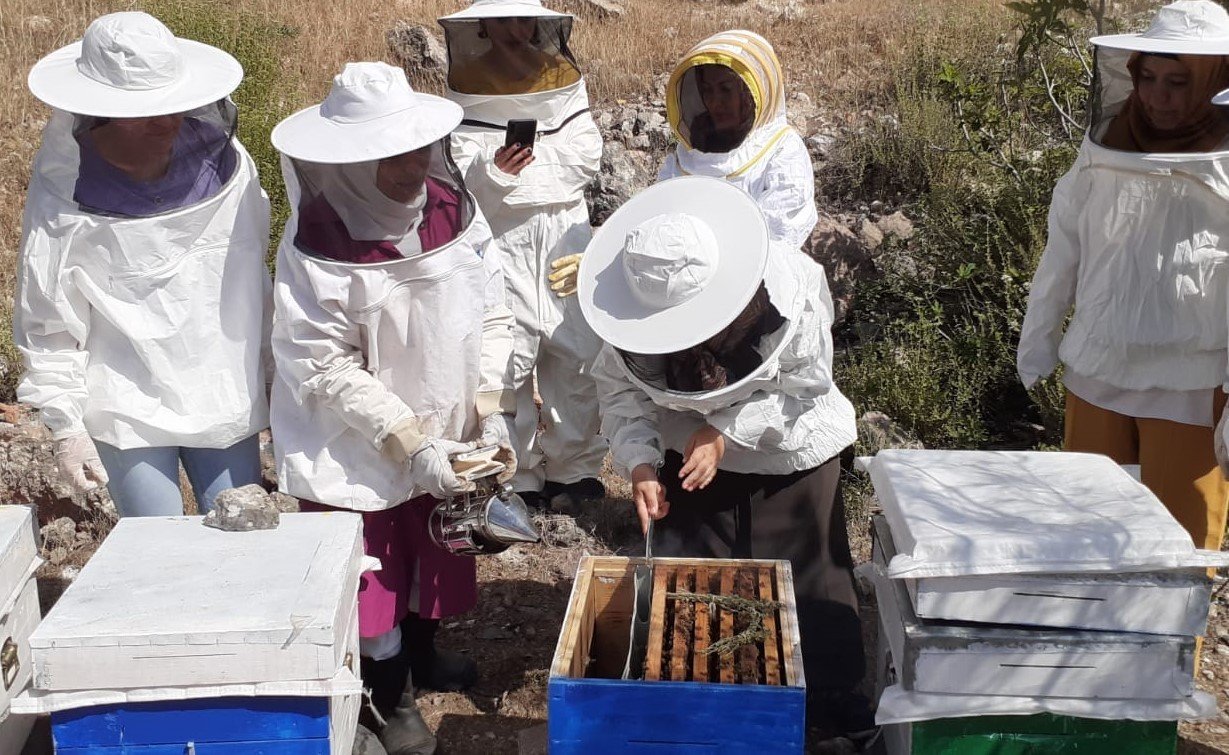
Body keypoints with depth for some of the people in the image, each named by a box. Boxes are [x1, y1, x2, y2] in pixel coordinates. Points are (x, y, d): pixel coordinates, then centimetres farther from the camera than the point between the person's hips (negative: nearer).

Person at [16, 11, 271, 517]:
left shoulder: (222, 158, -3)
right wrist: (65, 428, -5)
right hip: (130, 414, -3)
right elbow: (49, 328, -5)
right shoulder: (64, 194, -12)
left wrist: (273, 372, 13)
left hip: (226, 400, 3)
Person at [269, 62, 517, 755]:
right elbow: (326, 369, -21)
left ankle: (422, 653, 51)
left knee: (439, 554, 23)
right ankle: (392, 695, 36)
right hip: (357, 450, -4)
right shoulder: (317, 246, -22)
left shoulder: (455, 211, -10)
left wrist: (492, 412, -12)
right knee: (373, 568, 12)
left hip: (448, 436, 5)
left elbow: (493, 317, -3)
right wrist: (413, 444, -23)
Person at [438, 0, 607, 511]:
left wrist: (527, 160, -11)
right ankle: (516, 473, 11)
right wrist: (495, 169, -29)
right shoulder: (467, 82, 1)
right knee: (509, 357, -2)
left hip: (564, 231, 3)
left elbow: (587, 157, -2)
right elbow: (462, 174, -9)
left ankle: (574, 465, 16)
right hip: (500, 238, -2)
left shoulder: (562, 74, 8)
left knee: (577, 349, 3)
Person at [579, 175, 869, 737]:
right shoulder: (633, 308, -25)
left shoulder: (793, 294, -33)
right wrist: (639, 462, -30)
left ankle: (828, 686, 33)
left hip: (790, 451, -2)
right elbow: (620, 388, -14)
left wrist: (727, 432, -31)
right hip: (689, 454, 2)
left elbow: (806, 388, -22)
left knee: (809, 573, 12)